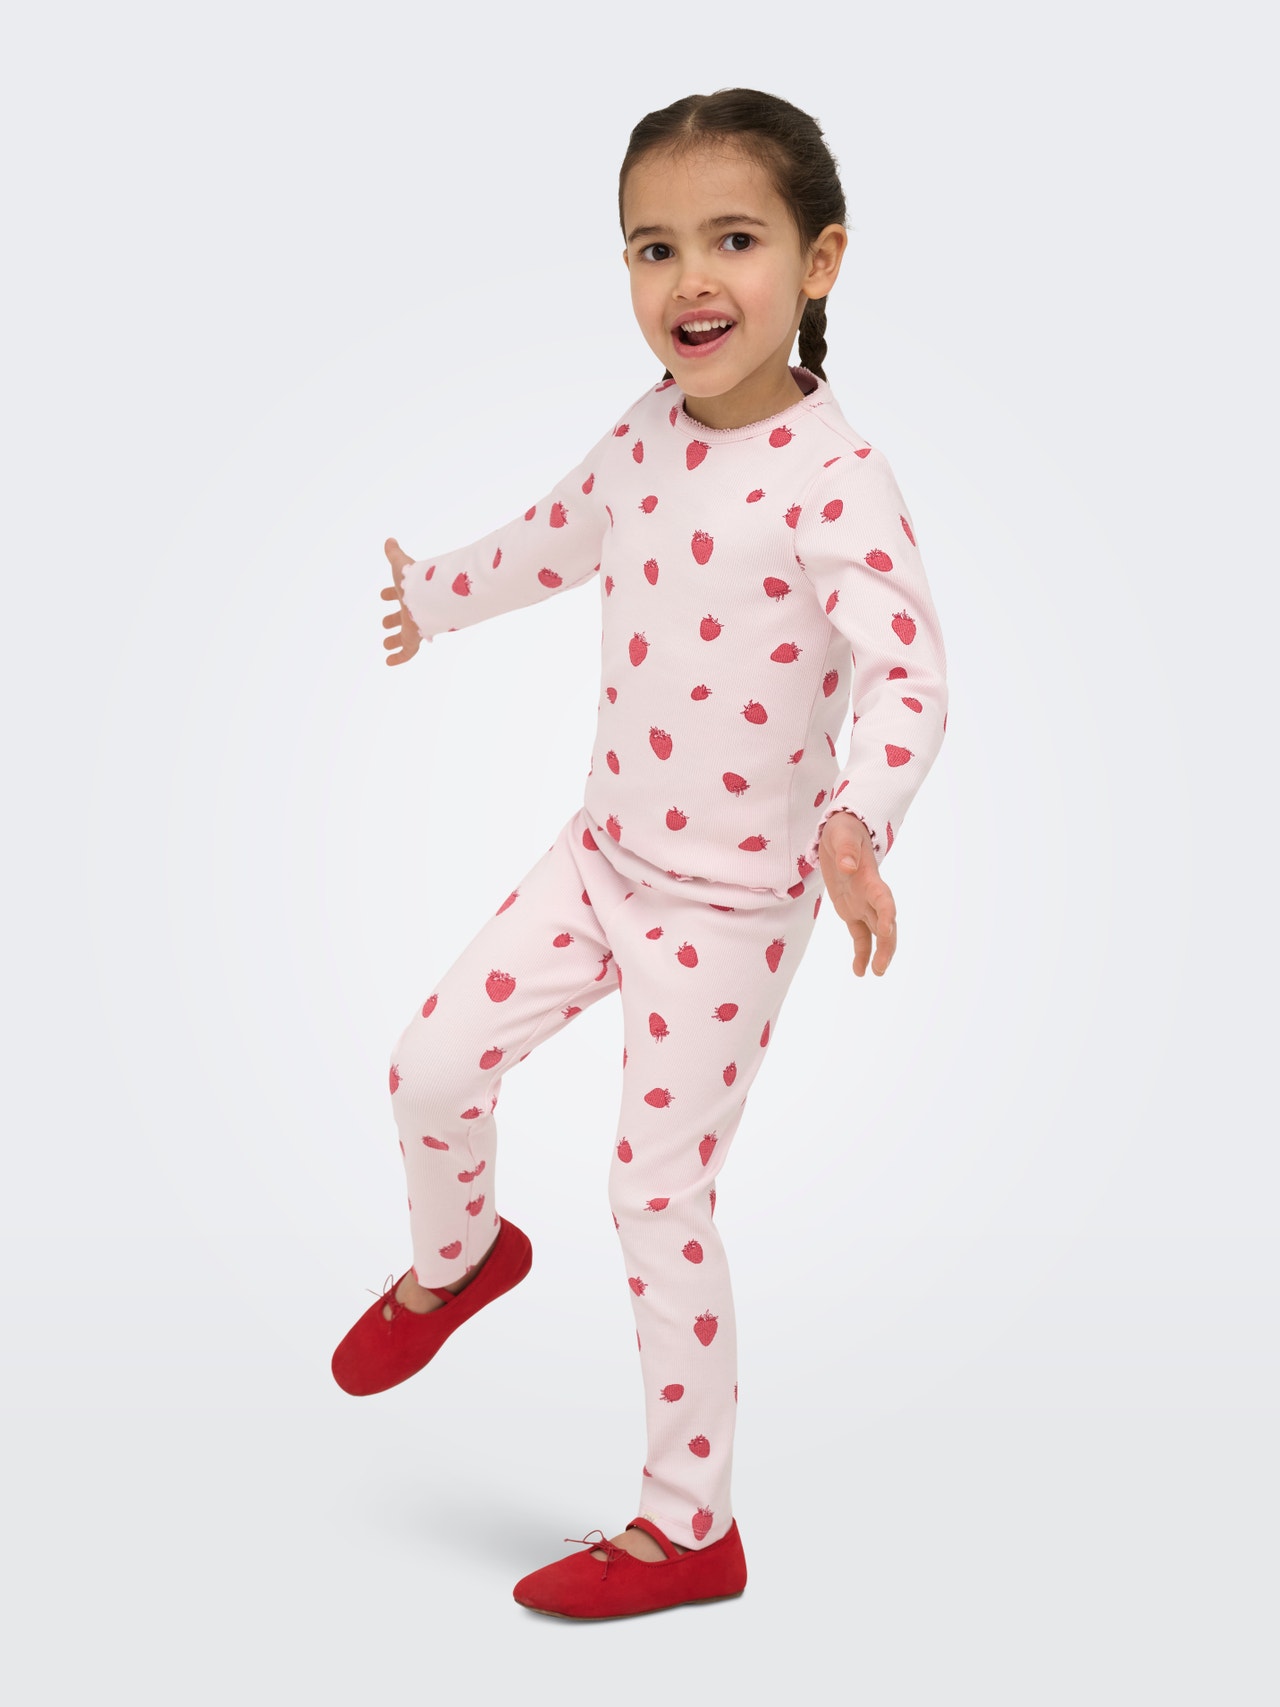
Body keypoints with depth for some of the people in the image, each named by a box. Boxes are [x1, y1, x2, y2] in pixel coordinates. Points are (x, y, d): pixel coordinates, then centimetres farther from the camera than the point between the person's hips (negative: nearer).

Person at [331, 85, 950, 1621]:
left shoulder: (833, 480, -23)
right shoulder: (650, 434, -1)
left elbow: (910, 674, -32)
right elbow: (563, 533, 20)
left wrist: (856, 819, -52)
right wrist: (436, 596, 37)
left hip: (729, 905, -6)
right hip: (605, 852, 6)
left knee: (658, 1199, 1)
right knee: (431, 1068, 8)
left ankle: (690, 1527, 20)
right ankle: (457, 1259, 43)